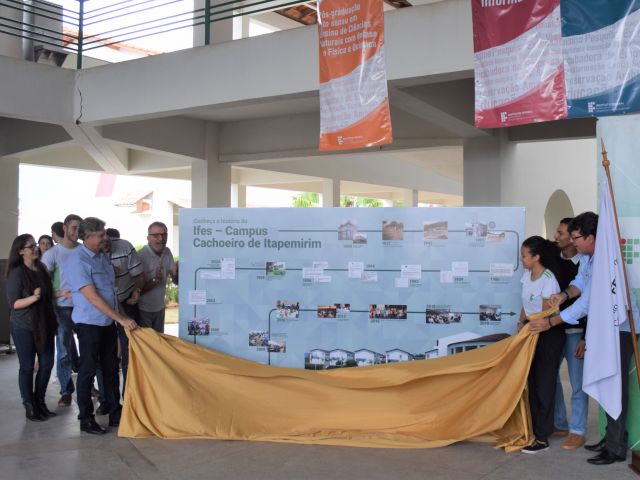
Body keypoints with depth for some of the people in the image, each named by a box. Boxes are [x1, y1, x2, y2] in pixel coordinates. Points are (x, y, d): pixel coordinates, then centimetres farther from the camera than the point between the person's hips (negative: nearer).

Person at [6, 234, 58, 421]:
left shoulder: (42, 269, 6)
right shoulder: (17, 273, -12)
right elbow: (13, 303, -17)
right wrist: (33, 298, -30)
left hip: (45, 324, 6)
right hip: (24, 327, -6)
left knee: (47, 363, 7)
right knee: (27, 366, 2)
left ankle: (40, 402, 22)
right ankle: (29, 407, 12)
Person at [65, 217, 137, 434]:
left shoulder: (102, 256, 8)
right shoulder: (78, 261, -17)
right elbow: (92, 297, -22)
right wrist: (122, 319, -22)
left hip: (108, 323, 8)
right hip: (89, 324, -7)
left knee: (110, 368, 13)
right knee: (88, 371, 2)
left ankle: (115, 414, 23)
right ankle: (86, 419, 13)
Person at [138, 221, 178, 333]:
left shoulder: (167, 252, -1)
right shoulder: (141, 256, -21)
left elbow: (176, 281, -1)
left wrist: (176, 273, -23)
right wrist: (154, 280, -36)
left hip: (159, 307, 6)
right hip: (143, 310, -6)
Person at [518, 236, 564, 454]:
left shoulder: (548, 280, -20)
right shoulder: (527, 275, 4)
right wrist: (520, 327, 7)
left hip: (548, 336, -8)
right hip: (531, 334, 8)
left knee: (543, 385, -3)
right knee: (532, 383, 12)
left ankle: (542, 438, 3)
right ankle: (533, 429, 23)